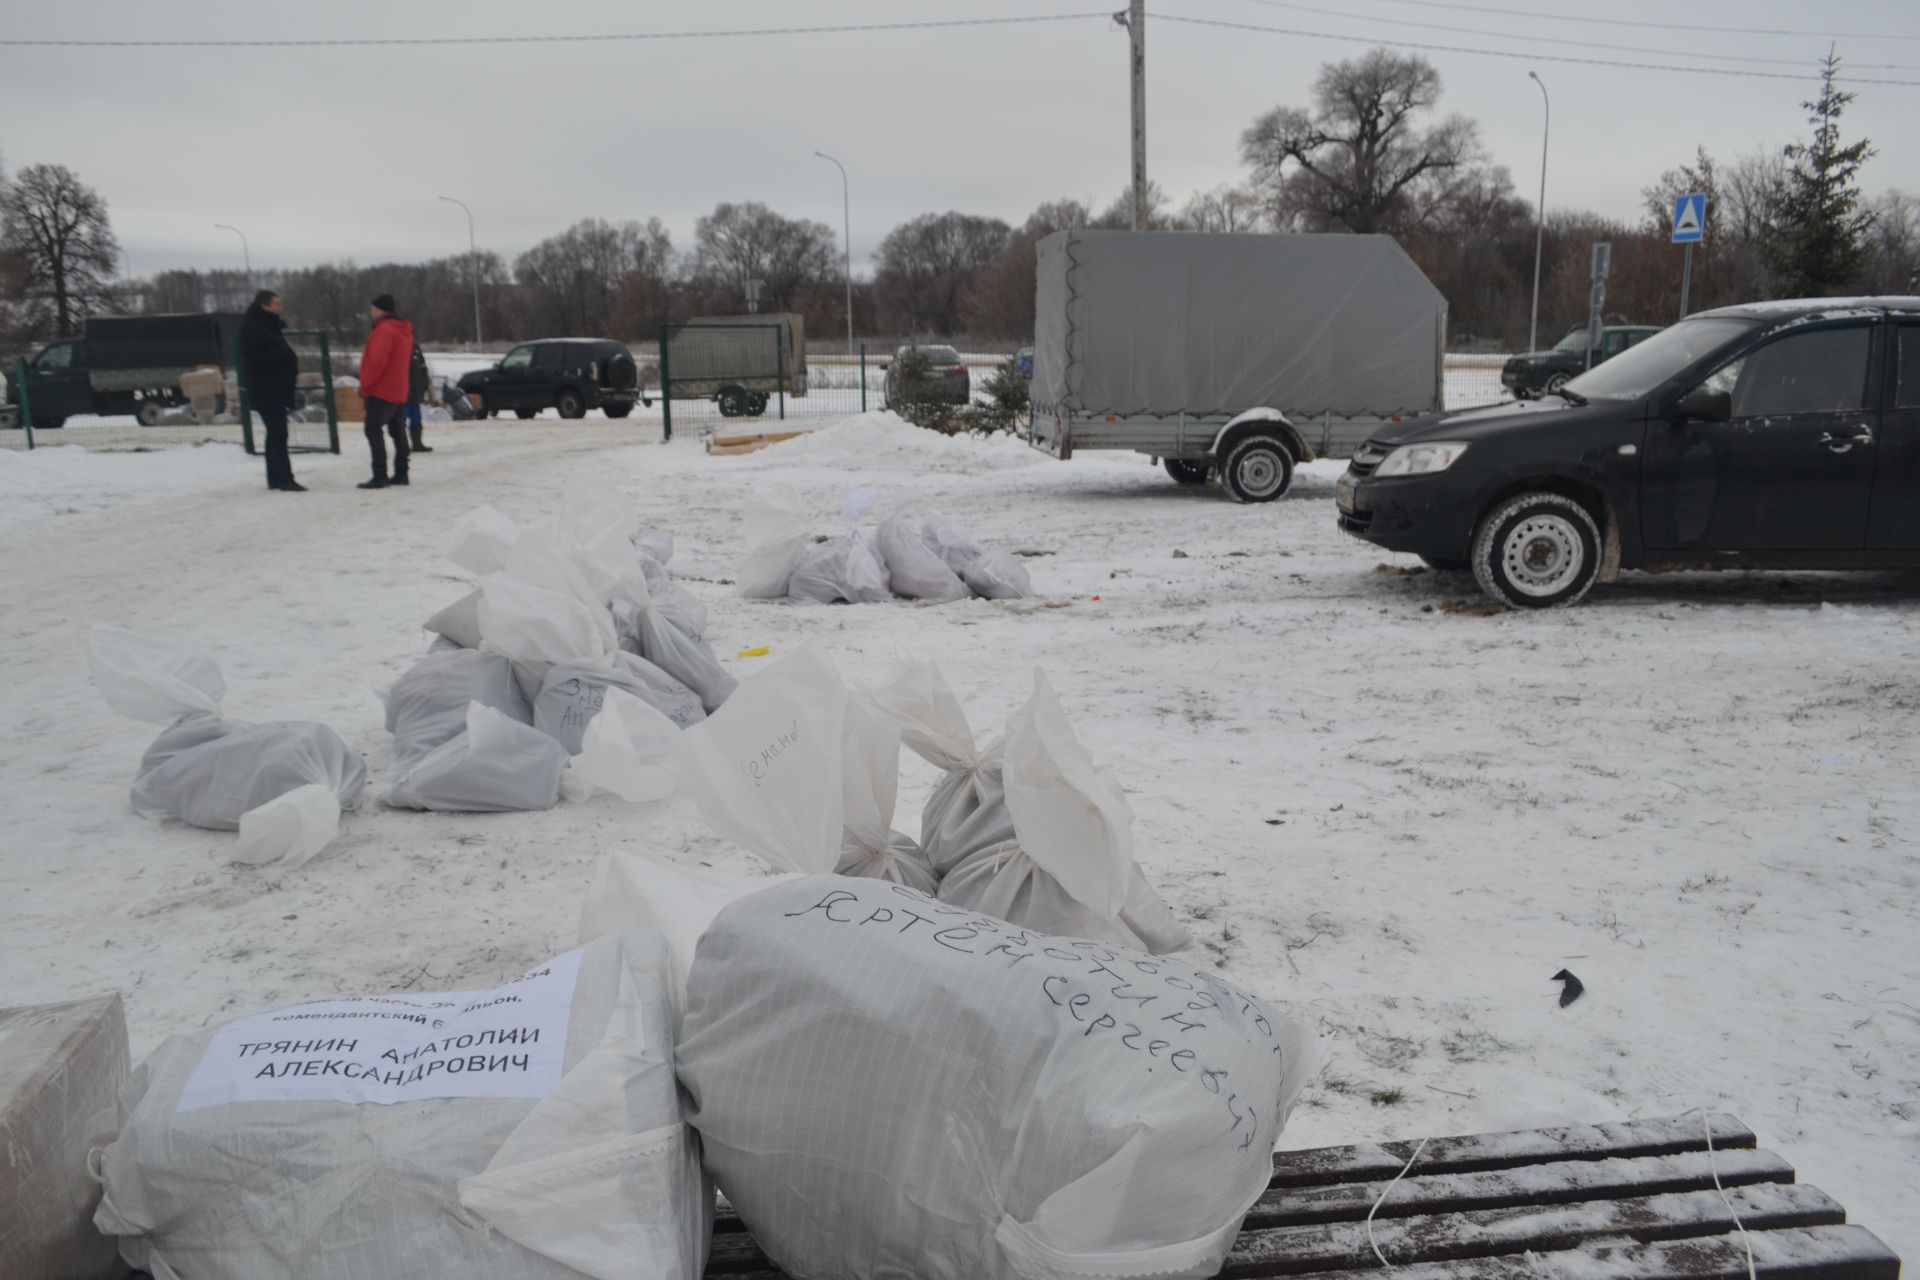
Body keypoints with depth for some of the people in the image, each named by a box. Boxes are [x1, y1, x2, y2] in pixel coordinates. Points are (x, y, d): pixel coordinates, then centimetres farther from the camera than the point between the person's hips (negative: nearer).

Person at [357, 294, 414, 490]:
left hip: (381, 391, -10)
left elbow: (377, 360, -24)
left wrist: (365, 383, -14)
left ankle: (380, 476, -14)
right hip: (397, 391, 10)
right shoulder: (404, 331, 16)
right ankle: (401, 474, 16)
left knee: (373, 430, -9)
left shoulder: (384, 330, -16)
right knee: (397, 432, 12)